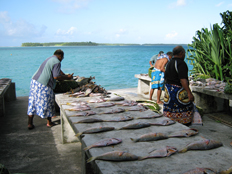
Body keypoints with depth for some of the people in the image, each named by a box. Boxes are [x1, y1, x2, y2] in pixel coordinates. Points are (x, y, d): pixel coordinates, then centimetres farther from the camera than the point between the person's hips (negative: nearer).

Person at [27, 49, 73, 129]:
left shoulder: (49, 59, 22)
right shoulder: (57, 62, -10)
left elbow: (58, 71, 35)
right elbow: (56, 76, -17)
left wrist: (66, 76, 39)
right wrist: (67, 78, -5)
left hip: (34, 81, 9)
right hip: (43, 85, -9)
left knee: (33, 102, 11)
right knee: (47, 103, 7)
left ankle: (30, 124, 16)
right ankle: (49, 123, 22)